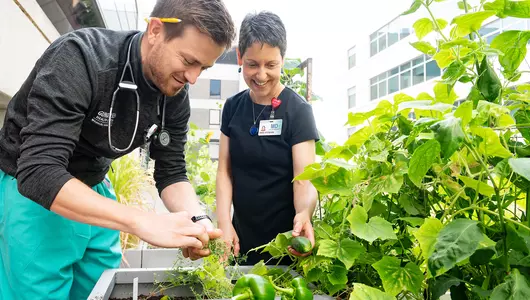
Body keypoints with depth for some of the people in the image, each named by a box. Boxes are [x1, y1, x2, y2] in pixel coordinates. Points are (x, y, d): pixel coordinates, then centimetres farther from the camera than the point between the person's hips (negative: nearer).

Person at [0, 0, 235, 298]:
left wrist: (197, 220, -25)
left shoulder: (176, 95, -11)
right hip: (29, 188, -5)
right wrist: (143, 222, -45)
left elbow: (171, 172, -5)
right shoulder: (79, 58, -29)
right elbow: (38, 172, -37)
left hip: (95, 192, 6)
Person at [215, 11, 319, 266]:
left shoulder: (298, 111, -12)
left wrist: (304, 215, -39)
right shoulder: (233, 107, 0)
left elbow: (305, 179, -18)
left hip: (285, 240, -4)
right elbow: (225, 171, 2)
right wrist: (224, 222, -10)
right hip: (241, 238, 4)